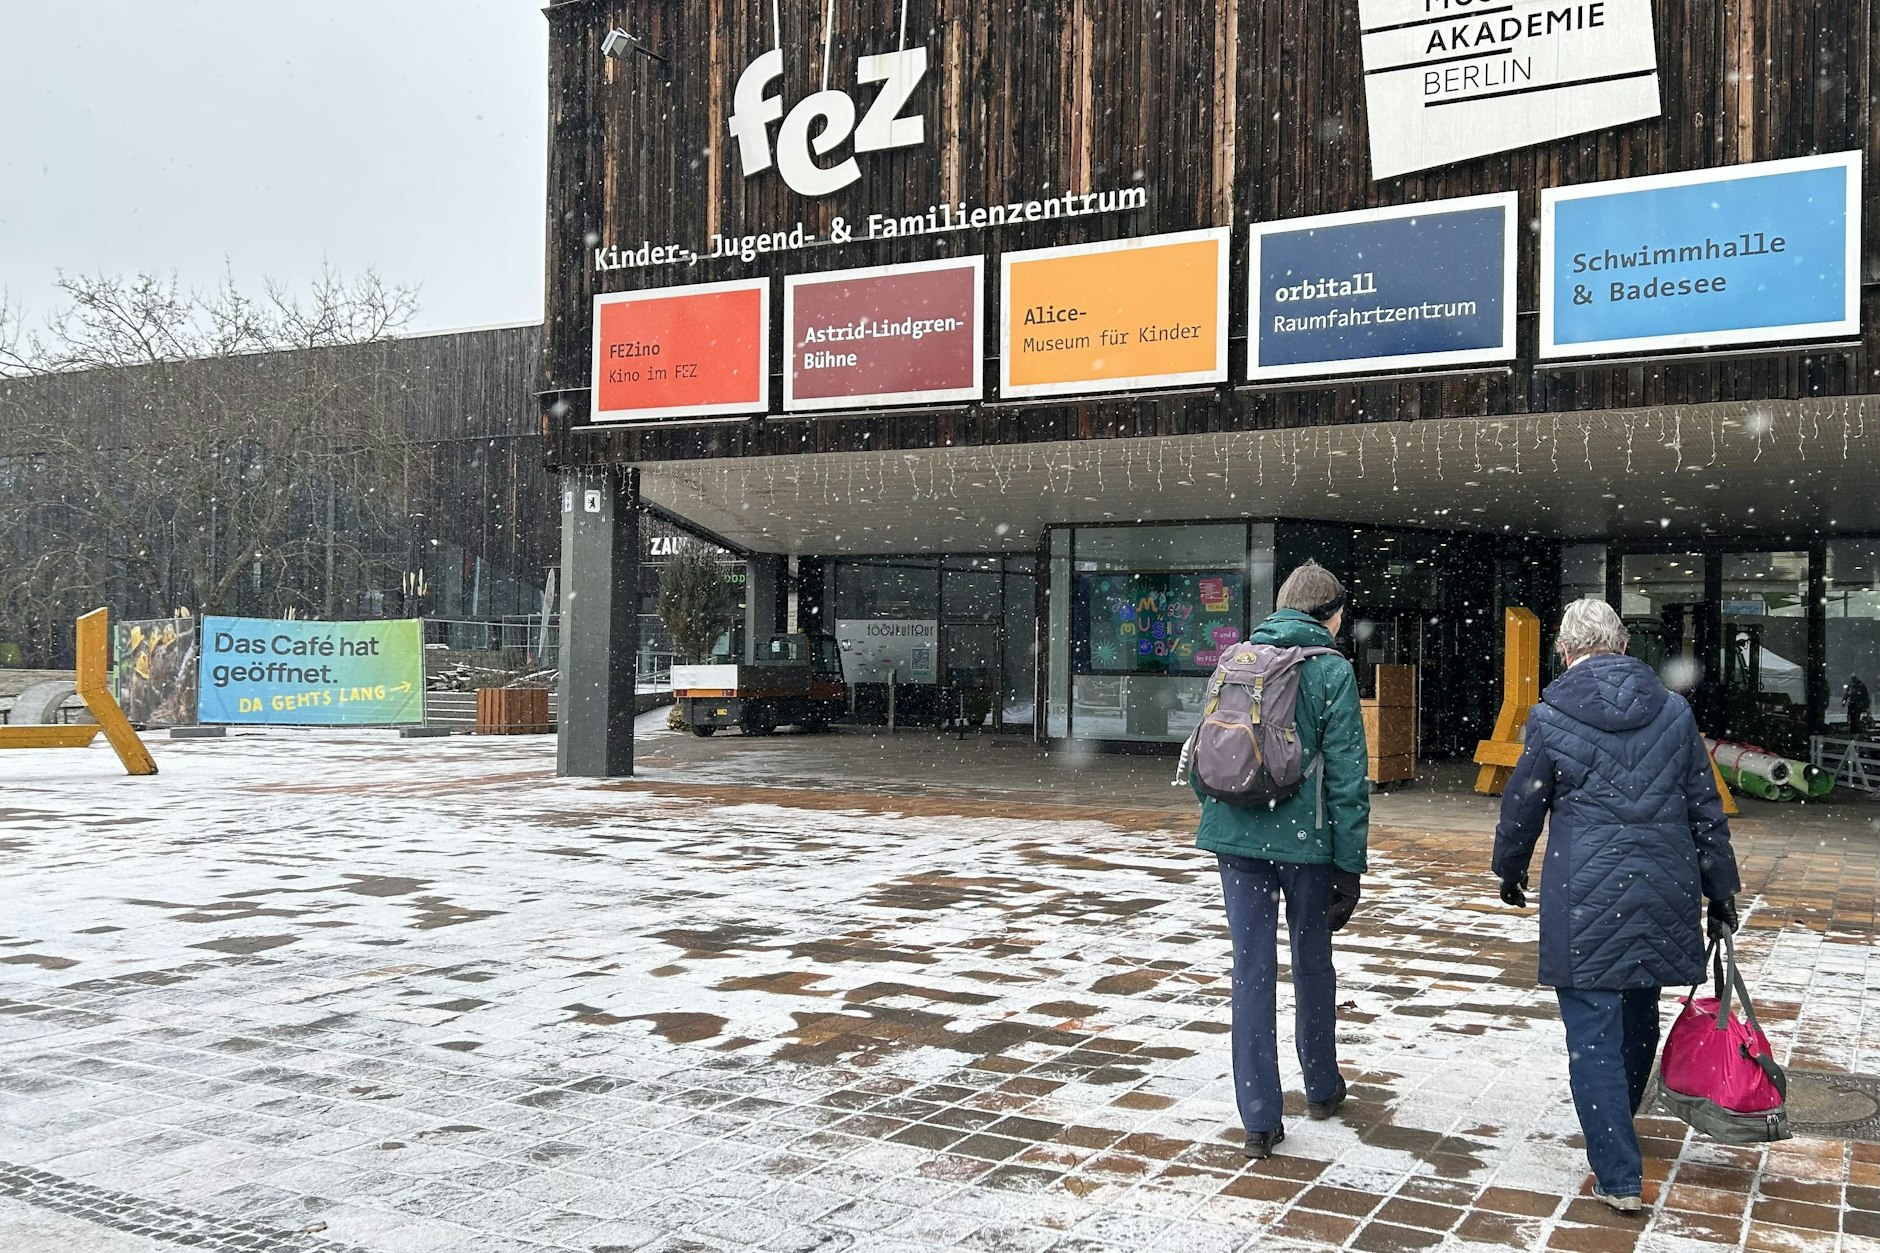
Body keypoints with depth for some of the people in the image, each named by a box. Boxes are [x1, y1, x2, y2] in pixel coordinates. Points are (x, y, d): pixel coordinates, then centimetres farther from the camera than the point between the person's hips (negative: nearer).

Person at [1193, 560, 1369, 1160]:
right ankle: (1321, 1086, 35)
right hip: (1305, 839, -3)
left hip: (1237, 837, 3)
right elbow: (1346, 774, -9)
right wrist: (1350, 863, -5)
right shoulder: (1331, 671, -6)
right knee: (1312, 963, 17)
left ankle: (1259, 1118, 7)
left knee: (1252, 970, 6)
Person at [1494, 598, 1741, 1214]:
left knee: (1593, 1035, 0)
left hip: (1585, 905, -5)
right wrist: (1720, 889, 17)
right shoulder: (1674, 711, 4)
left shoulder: (1551, 718, -7)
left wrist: (1510, 871, 19)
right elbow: (1706, 809, 8)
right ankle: (1617, 1133, 42)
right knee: (1639, 1019, 21)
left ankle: (1619, 1177, -1)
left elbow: (1522, 807, 2)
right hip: (1663, 896, 5)